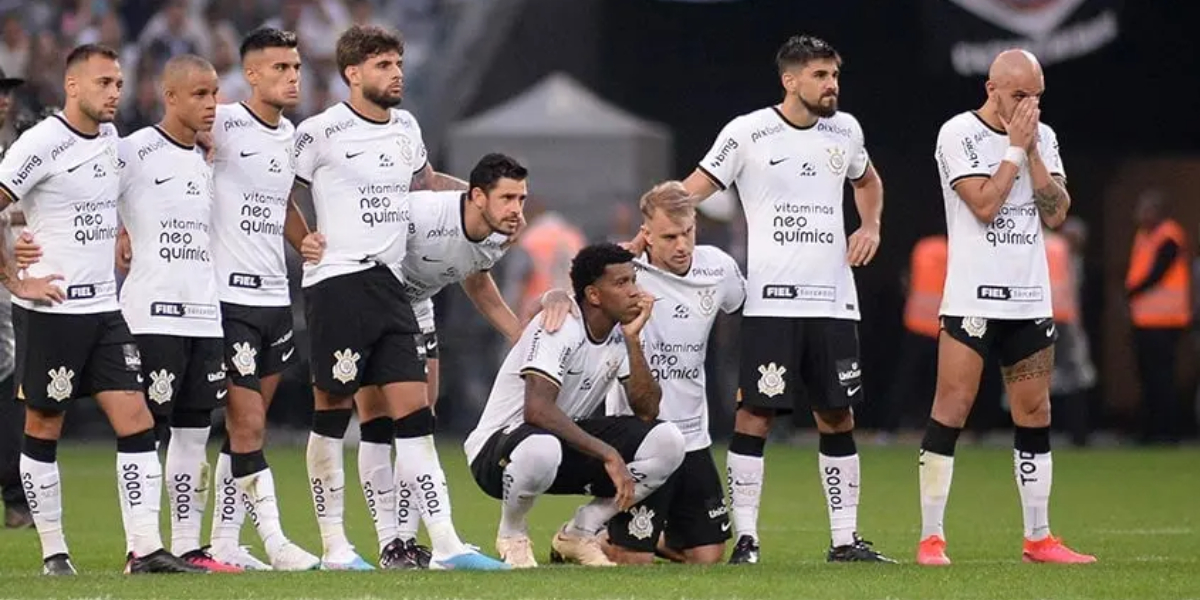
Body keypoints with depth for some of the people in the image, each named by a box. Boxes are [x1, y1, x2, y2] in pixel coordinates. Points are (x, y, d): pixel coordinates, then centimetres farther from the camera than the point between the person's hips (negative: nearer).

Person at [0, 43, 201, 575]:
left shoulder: (110, 138, 10)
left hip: (104, 309, 7)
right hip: (50, 310, -7)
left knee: (136, 424, -3)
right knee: (43, 430, 4)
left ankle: (144, 549, -6)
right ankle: (53, 551, 13)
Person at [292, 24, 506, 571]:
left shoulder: (405, 127, 13)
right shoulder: (321, 132, -7)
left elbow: (424, 180, 31)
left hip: (388, 281, 6)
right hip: (336, 281, -6)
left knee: (413, 413, -1)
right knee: (332, 414, -1)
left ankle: (444, 543, -6)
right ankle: (334, 545, 6)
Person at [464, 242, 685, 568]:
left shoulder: (621, 332, 1)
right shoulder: (560, 328, -21)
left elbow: (647, 410, -6)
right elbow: (537, 409, -34)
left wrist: (633, 339, -16)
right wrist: (607, 454, -35)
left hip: (568, 443, 7)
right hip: (495, 449, -7)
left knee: (667, 441, -13)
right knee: (541, 449, -44)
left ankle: (579, 534, 2)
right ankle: (512, 534, -10)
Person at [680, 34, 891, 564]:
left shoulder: (844, 129, 10)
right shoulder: (748, 133, -4)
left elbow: (867, 181, 31)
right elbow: (693, 192, -4)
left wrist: (871, 227, 12)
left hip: (833, 301, 5)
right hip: (771, 301, -5)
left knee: (838, 416, 5)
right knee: (755, 414, -8)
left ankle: (845, 539, 11)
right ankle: (746, 539, -4)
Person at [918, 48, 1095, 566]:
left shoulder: (1043, 137, 11)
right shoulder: (960, 134, -6)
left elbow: (1056, 214, 2)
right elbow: (984, 204, -16)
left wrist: (1033, 152, -5)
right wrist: (1015, 148, -10)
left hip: (1031, 299, 6)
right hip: (973, 297, -5)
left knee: (1035, 416, 7)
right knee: (951, 411, -8)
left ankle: (1038, 538, 13)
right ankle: (931, 539, -6)